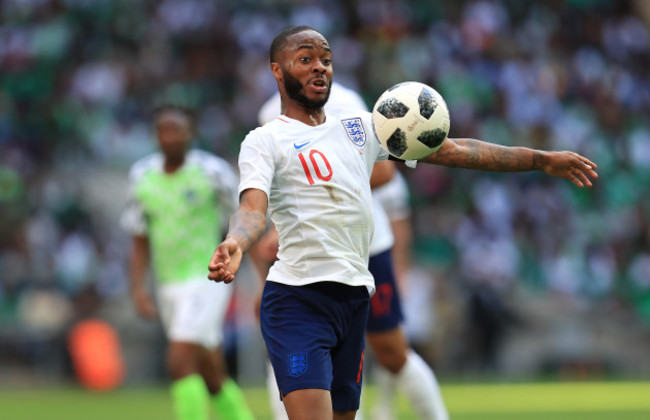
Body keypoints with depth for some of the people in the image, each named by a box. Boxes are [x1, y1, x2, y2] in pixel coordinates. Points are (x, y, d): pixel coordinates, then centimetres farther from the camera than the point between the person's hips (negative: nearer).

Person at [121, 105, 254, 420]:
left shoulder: (212, 171, -10)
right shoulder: (142, 176, 4)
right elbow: (140, 243, 10)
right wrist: (138, 288, -3)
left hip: (207, 281, -5)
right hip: (169, 286, 5)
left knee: (180, 364, -18)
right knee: (212, 377, 11)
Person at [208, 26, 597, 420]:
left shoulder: (360, 127, 17)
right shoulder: (265, 140, 0)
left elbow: (453, 150, 17)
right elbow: (253, 207, -17)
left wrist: (542, 160, 13)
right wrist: (235, 245, -42)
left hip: (356, 297, 6)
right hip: (297, 298, -6)